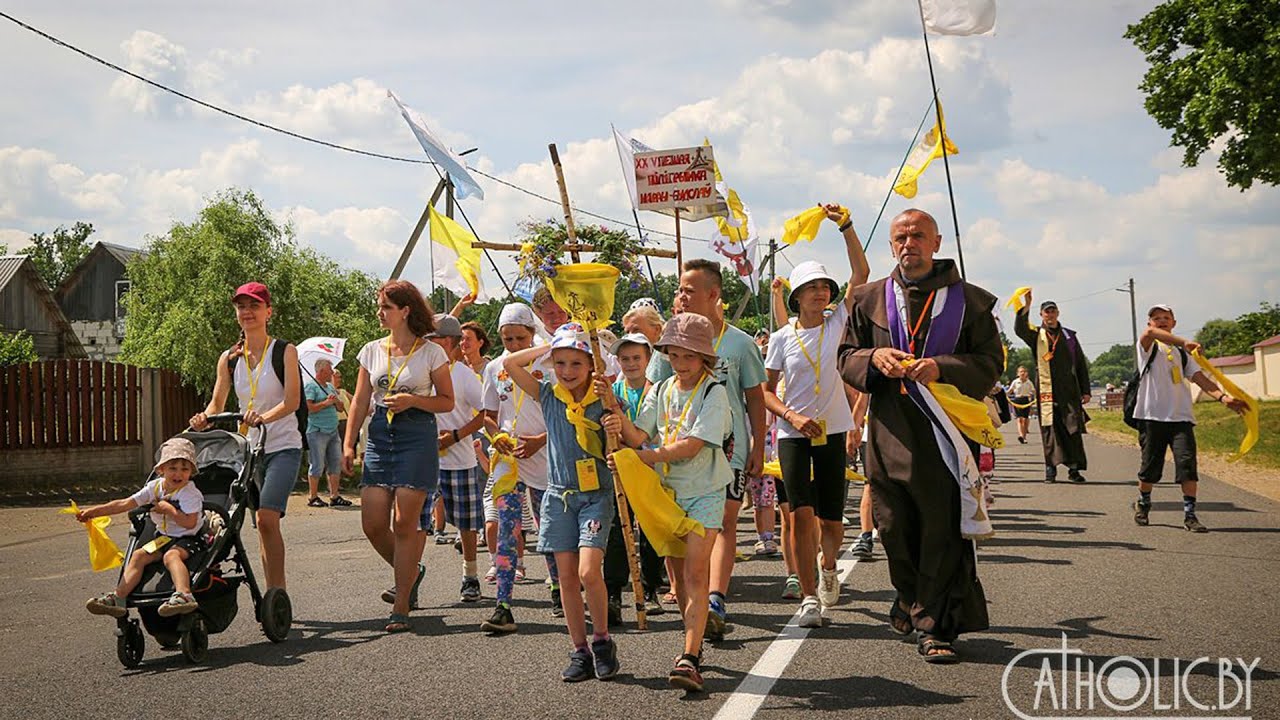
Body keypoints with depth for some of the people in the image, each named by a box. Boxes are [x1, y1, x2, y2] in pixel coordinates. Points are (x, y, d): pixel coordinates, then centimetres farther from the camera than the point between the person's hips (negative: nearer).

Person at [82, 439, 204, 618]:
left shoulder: (190, 493, -14)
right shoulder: (155, 487, 4)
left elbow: (190, 522, -24)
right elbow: (125, 504, 3)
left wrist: (169, 509, -21)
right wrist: (94, 511, -1)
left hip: (188, 538, -7)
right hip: (164, 536, 8)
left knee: (171, 555, -35)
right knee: (138, 555, -10)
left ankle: (184, 595, -56)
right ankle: (118, 598, -15)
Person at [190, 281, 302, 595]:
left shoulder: (284, 351, -3)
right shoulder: (229, 358, 10)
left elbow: (292, 401, -13)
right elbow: (217, 402, 7)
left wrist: (263, 417, -31)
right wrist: (204, 419, -16)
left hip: (283, 447, -5)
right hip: (249, 448, 5)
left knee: (267, 516, -19)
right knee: (263, 523, 6)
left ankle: (276, 593, -12)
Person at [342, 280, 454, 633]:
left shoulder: (431, 352, -1)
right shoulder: (372, 351, 10)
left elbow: (447, 402, 2)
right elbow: (360, 401, 12)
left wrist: (413, 400, -15)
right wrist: (349, 443, 4)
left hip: (417, 436, -4)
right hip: (379, 436, 5)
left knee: (404, 522, -7)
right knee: (372, 524, -2)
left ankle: (401, 608, 2)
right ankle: (410, 572, 27)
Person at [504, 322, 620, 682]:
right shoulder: (548, 396, 4)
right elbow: (509, 363, 0)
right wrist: (550, 347, 0)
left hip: (596, 495, -4)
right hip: (559, 495, 4)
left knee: (589, 572, -16)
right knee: (567, 576, 5)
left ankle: (602, 640, 5)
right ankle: (580, 651, 14)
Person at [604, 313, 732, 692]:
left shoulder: (713, 392, -9)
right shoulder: (660, 391, 8)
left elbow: (693, 445, -18)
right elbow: (641, 437, -1)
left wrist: (650, 456, -19)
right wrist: (623, 424, -21)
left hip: (704, 492, -5)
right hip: (667, 490, 6)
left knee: (695, 574, -14)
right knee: (680, 575, 12)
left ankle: (689, 660, -19)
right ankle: (695, 645, 26)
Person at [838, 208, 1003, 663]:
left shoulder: (969, 300, 6)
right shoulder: (871, 299, 14)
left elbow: (991, 363, 2)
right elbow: (846, 357, 15)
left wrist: (942, 367, -15)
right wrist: (874, 358, -7)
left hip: (946, 429, -2)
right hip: (889, 432, 3)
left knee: (943, 530, -5)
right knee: (894, 527, 8)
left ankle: (934, 625, 4)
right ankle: (912, 599, 33)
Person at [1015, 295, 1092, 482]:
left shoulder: (1069, 336, 15)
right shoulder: (1036, 335, 9)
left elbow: (1081, 365, 15)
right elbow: (1019, 329, -14)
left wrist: (1085, 391, 9)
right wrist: (1026, 306, -23)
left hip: (1069, 391, 2)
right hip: (1047, 391, -2)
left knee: (1074, 428, -3)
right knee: (1049, 429, -2)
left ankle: (1074, 468, 1)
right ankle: (1051, 468, 3)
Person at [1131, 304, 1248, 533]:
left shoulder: (1182, 353, 18)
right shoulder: (1149, 347, 5)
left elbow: (1200, 378, 7)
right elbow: (1150, 332, -20)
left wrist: (1223, 396, -11)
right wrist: (1184, 342, -32)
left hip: (1180, 416, 3)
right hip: (1152, 415, -3)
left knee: (1188, 463, -10)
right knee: (1150, 466, 3)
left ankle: (1190, 515, -6)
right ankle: (1143, 504, 27)